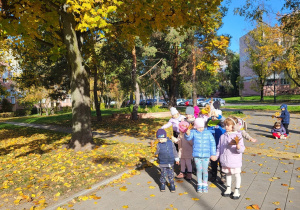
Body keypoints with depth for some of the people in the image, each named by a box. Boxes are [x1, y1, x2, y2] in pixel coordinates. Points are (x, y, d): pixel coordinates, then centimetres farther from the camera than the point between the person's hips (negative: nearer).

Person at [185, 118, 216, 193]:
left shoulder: (208, 133, 0)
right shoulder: (193, 132, -3)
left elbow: (212, 143, 5)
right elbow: (188, 138, -20)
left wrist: (213, 154, 5)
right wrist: (188, 133, -43)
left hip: (206, 155, 1)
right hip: (197, 155, -1)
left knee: (205, 170, 9)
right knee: (199, 170, 5)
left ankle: (205, 184, 28)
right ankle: (199, 184, 24)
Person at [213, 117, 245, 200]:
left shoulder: (238, 136, -13)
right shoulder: (223, 136, 0)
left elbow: (242, 149, -19)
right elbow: (219, 148, 9)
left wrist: (237, 144, -38)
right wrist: (216, 156, 3)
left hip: (235, 161, -4)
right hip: (225, 160, 4)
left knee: (237, 174, 11)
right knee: (228, 174, 18)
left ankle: (237, 191, 26)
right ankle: (228, 189, 33)